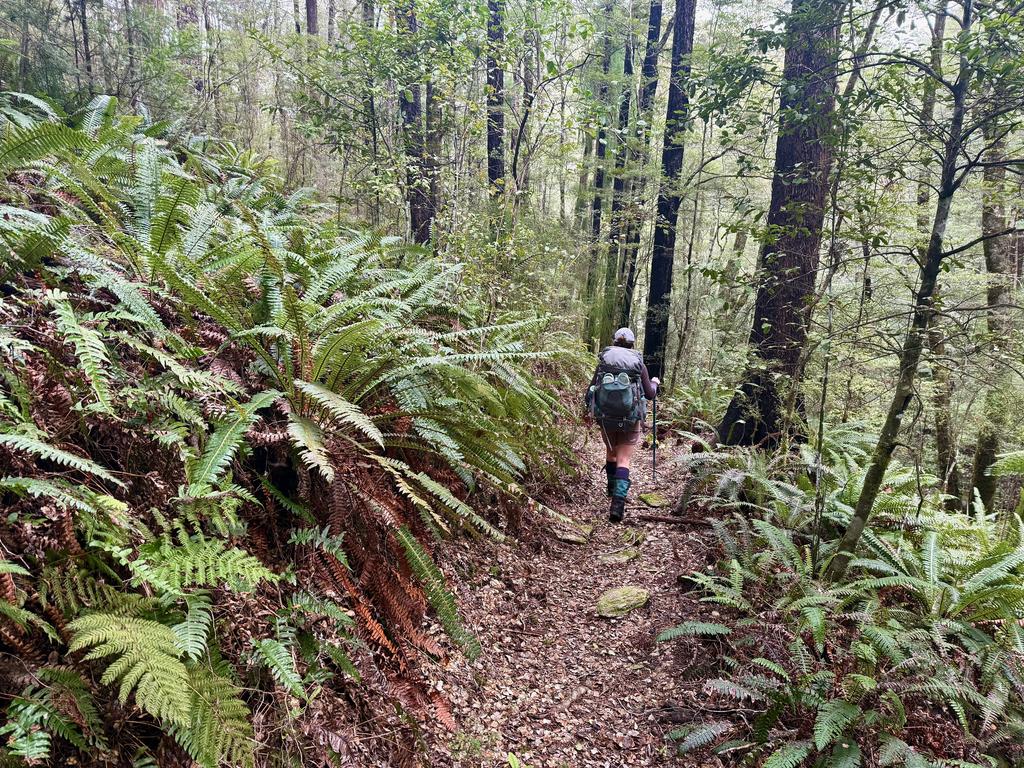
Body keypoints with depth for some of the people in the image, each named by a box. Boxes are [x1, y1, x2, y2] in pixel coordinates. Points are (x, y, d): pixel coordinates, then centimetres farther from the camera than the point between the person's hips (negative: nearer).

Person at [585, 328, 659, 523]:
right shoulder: (638, 362, 1)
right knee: (623, 459, -3)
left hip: (606, 416, 2)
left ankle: (612, 489, 40)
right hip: (631, 418, -2)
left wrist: (589, 409, 19)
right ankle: (618, 502, -17)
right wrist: (654, 383, 28)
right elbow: (650, 394, 6)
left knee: (611, 451, 24)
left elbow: (591, 389, 2)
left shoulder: (604, 360, 3)